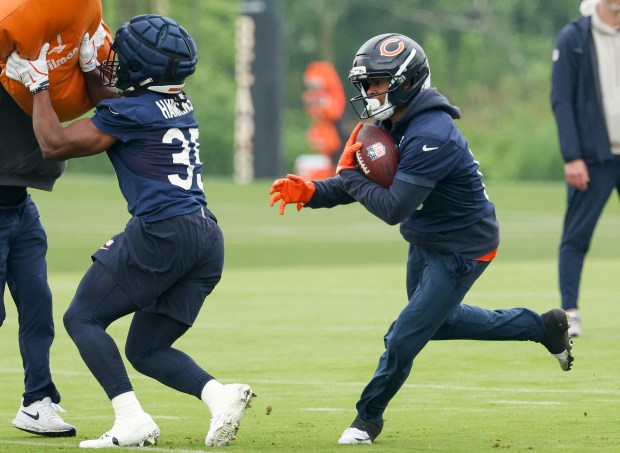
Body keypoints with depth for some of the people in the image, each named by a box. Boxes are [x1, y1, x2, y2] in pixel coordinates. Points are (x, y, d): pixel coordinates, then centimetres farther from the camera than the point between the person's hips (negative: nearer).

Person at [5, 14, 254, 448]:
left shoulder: (130, 112, -7)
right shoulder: (180, 103, 16)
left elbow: (54, 144, -2)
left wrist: (39, 83, 7)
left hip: (161, 231, -8)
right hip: (208, 238, 8)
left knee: (83, 319, 6)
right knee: (146, 350, 16)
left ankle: (132, 421, -11)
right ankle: (220, 394, -9)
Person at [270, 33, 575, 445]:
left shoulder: (431, 136, -32)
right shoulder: (393, 123, -3)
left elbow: (393, 209, -34)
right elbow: (356, 186, 1)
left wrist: (349, 174, -21)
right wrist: (311, 193, -17)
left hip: (462, 249, -10)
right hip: (425, 242, 10)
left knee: (404, 338, -4)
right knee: (437, 319, 28)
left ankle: (369, 417, 18)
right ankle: (540, 326, 40)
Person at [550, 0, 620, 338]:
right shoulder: (573, 38, -1)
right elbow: (561, 100, -4)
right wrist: (572, 156, -11)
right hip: (593, 158, -3)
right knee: (576, 237, -3)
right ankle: (570, 312, 1)